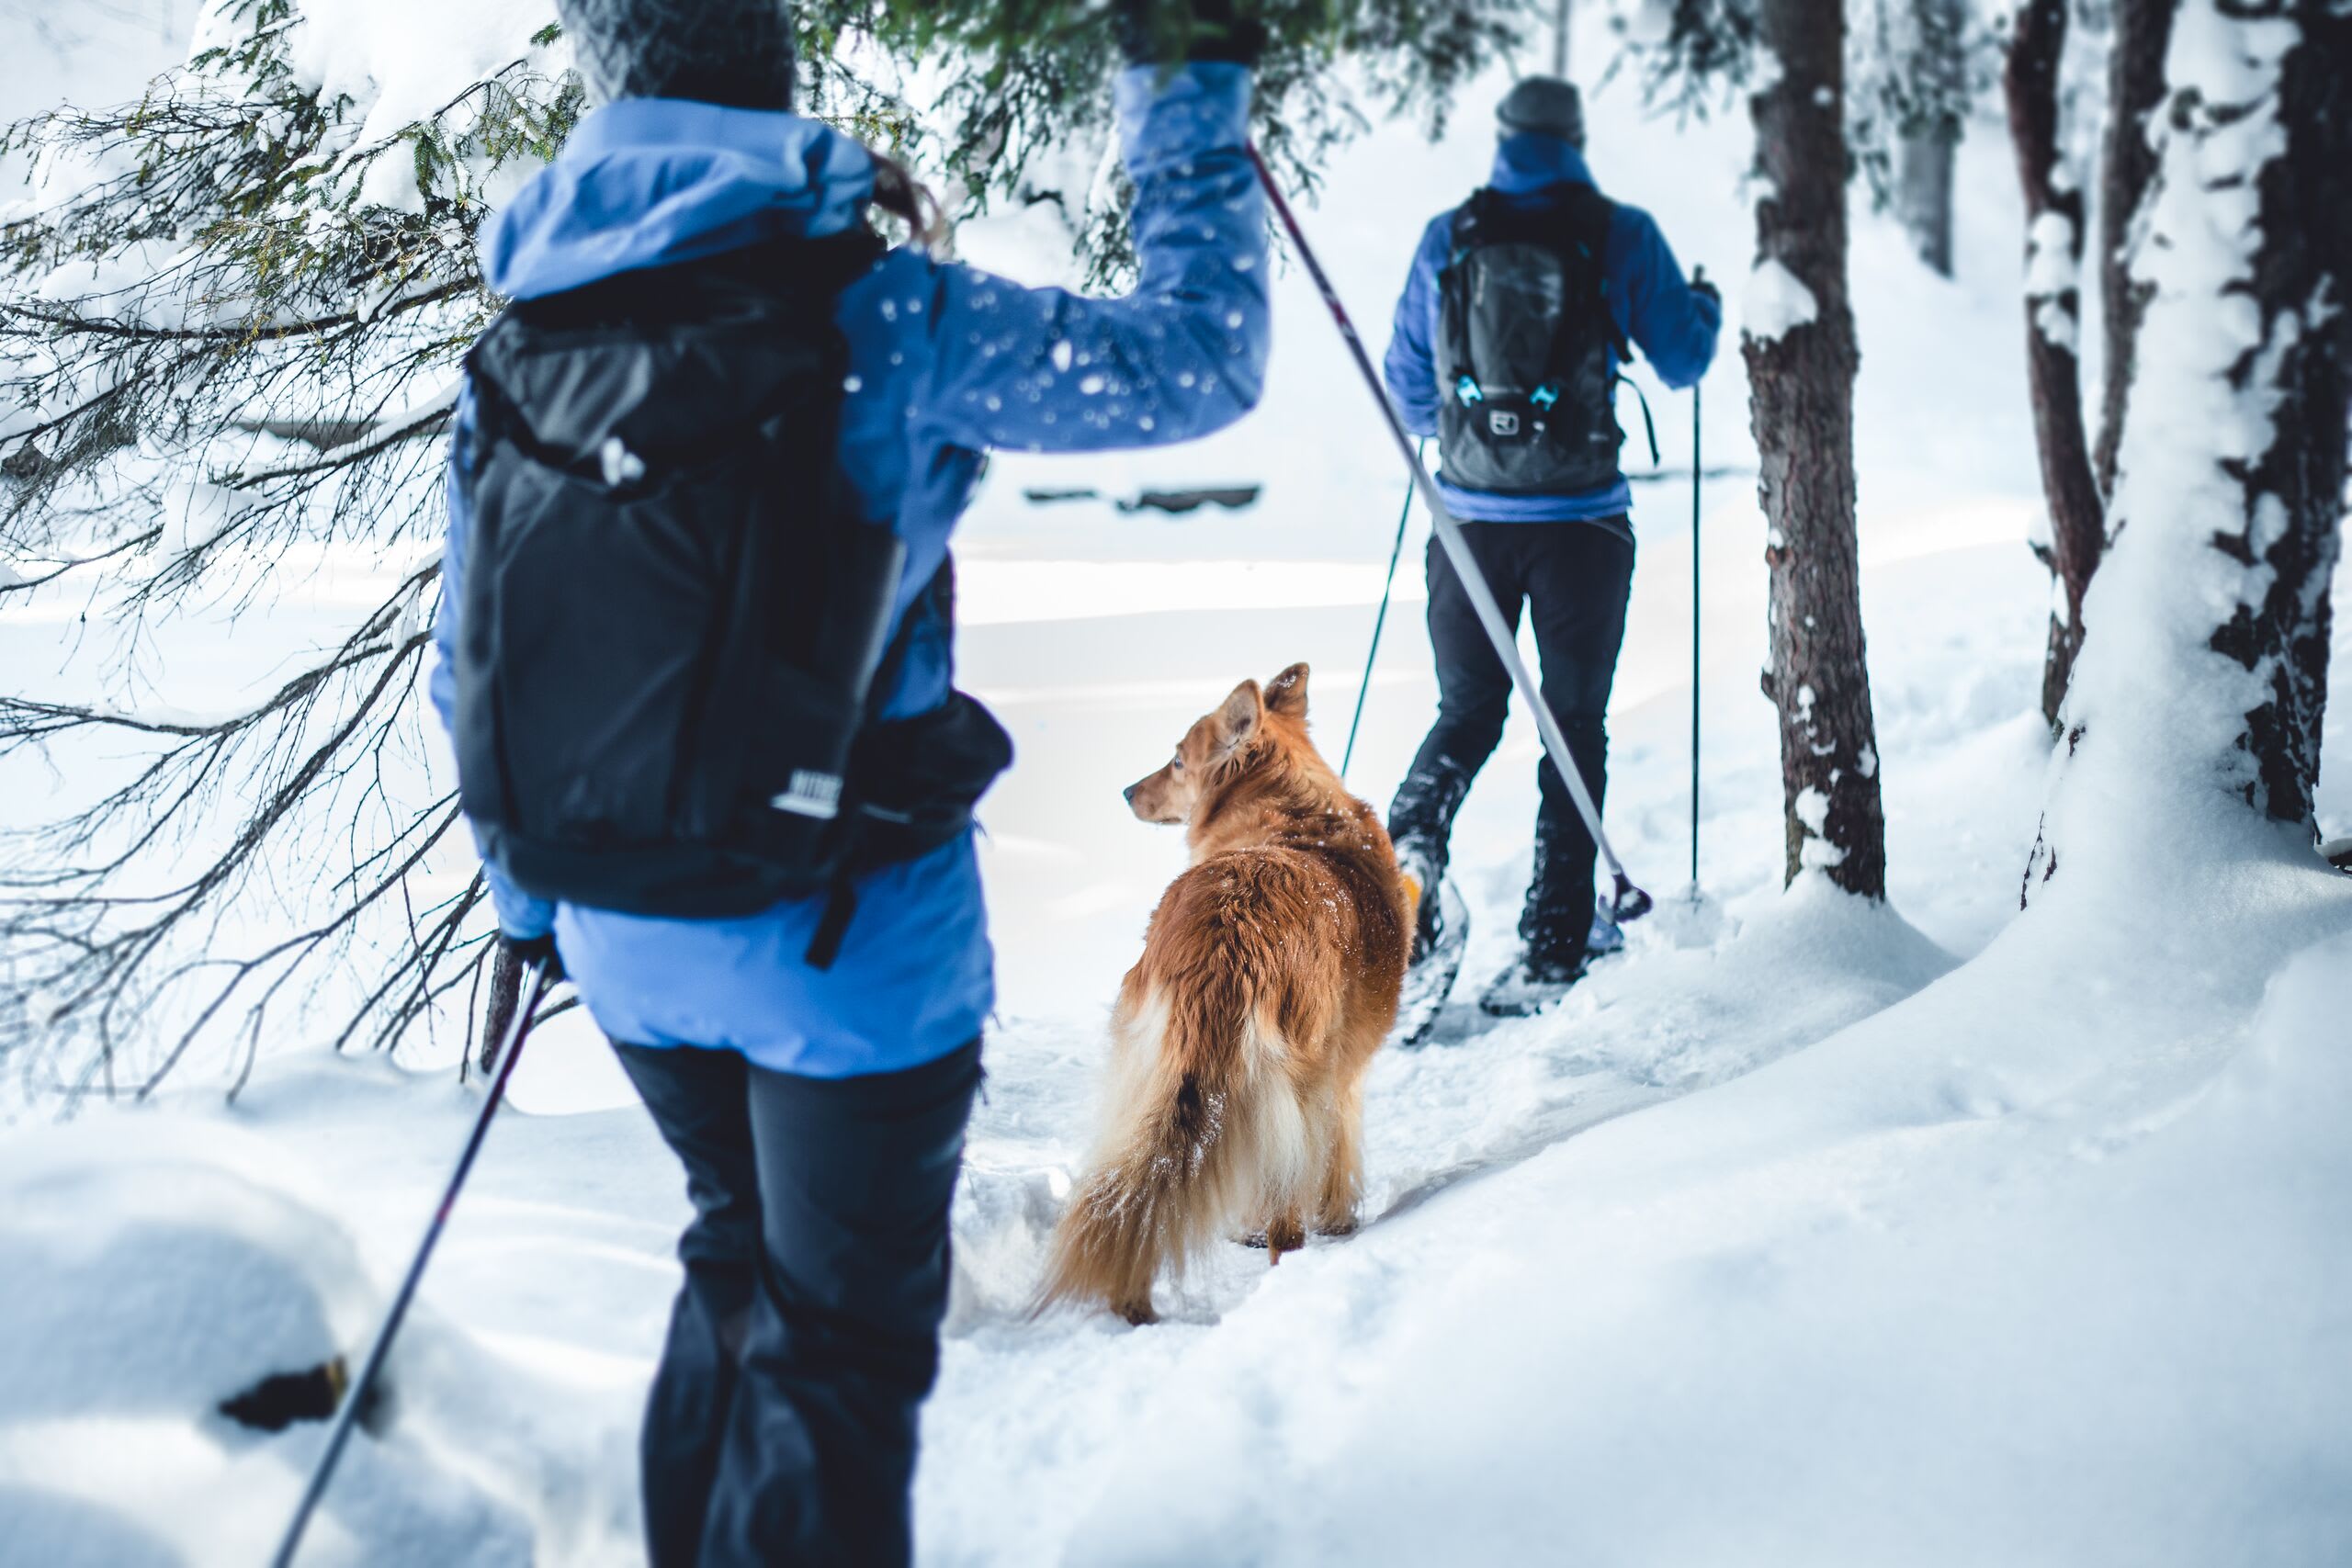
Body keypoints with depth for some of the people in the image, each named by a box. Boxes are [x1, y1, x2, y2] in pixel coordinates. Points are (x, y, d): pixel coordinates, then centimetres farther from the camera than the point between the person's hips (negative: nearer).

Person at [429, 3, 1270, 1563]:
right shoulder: (874, 311, -17)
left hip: (626, 940, 6)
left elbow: (469, 664, 6)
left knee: (740, 1260, 29)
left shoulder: (518, 345, -1)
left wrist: (532, 900, 21)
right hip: (845, 946, -5)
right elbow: (1193, 356, -9)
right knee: (839, 1340, 11)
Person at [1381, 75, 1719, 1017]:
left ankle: (1410, 844, -13)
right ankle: (1552, 948, 6)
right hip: (1582, 519, -2)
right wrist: (1705, 307, 27)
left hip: (1473, 515, 2)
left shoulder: (1448, 237, 3)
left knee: (1467, 712, 17)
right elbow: (1682, 361, 5)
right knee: (1574, 722, 9)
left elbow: (1408, 384, 11)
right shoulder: (1619, 234, -2)